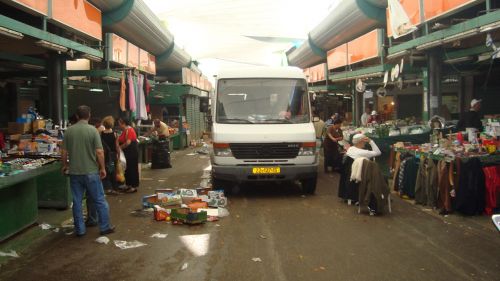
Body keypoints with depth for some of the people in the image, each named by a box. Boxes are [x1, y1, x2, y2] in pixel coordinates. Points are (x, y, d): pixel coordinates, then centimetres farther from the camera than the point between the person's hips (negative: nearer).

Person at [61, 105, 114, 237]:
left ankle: (80, 230, 17)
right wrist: (102, 168, -2)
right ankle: (105, 227, 14)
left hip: (74, 172, 3)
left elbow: (63, 152, 3)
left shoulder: (69, 131, 0)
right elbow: (99, 152, -13)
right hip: (91, 172, -3)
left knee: (77, 201, 11)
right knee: (99, 200, 8)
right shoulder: (92, 130, -10)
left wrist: (65, 165, 20)